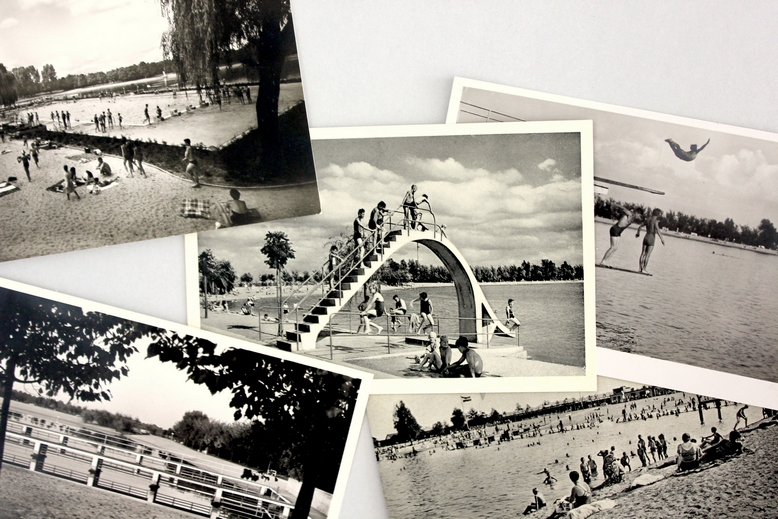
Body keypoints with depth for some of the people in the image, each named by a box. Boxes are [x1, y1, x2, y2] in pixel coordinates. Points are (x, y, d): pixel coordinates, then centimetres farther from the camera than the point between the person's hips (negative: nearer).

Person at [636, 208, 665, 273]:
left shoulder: (647, 220, 9)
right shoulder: (655, 221, -11)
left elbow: (639, 227, 16)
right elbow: (657, 231, -22)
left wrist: (638, 233, 33)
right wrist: (662, 239, -22)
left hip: (646, 238, 6)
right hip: (651, 238, -6)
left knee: (643, 253, 6)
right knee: (647, 255, -4)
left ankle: (641, 268, 6)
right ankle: (644, 269, -5)